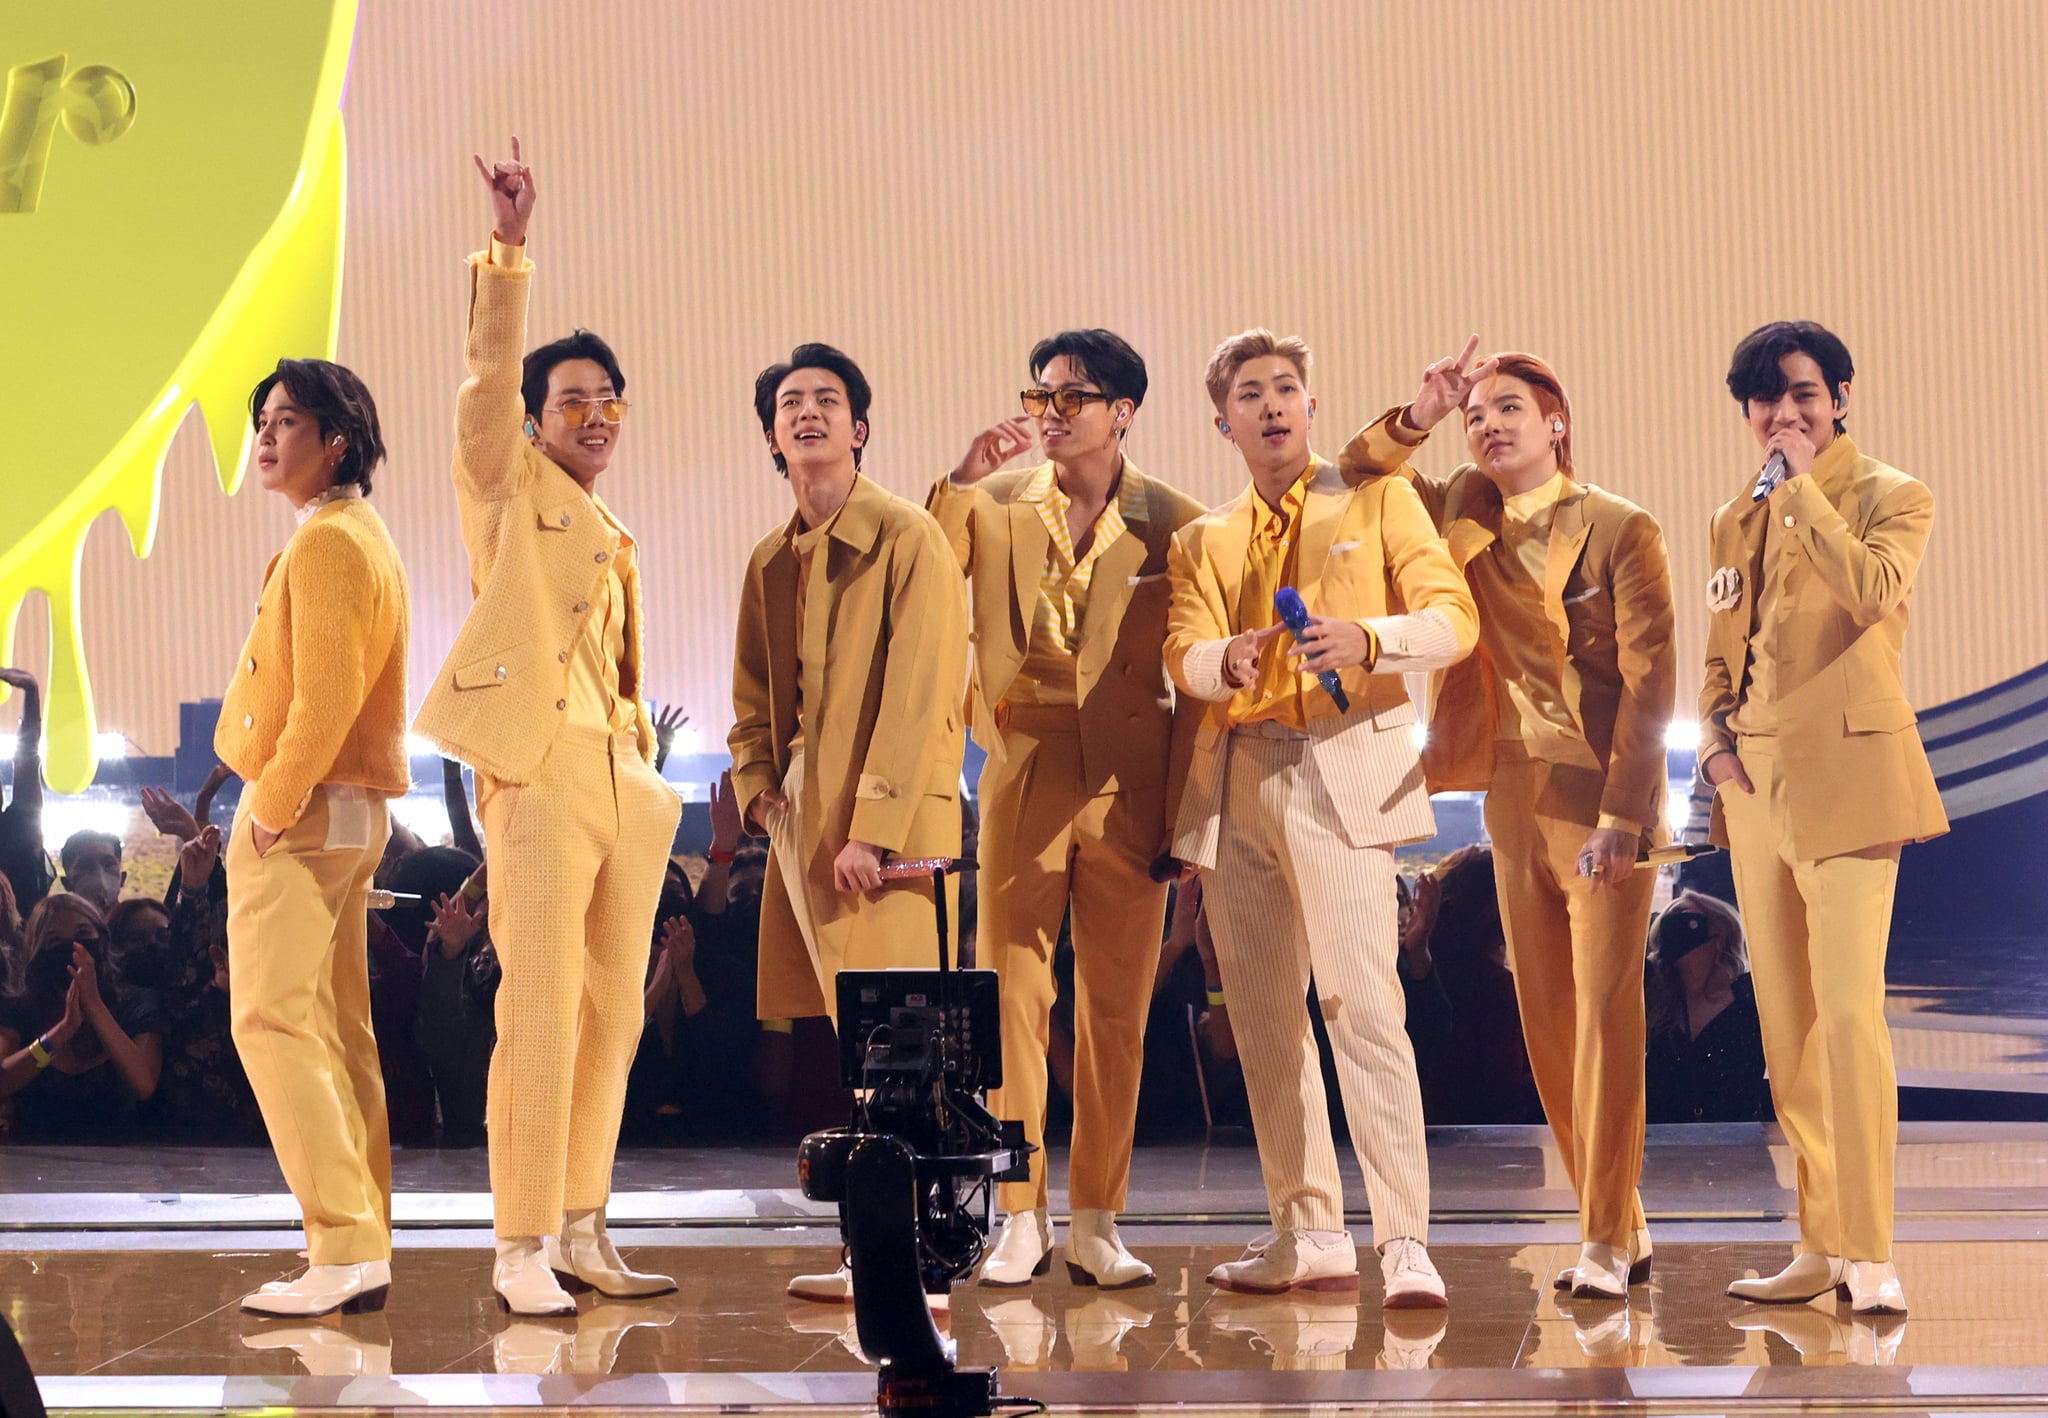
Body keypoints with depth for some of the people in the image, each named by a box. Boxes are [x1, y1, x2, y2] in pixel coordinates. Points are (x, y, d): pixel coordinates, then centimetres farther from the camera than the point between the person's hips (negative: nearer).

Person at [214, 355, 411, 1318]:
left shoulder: (326, 544, -14)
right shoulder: (363, 538, 19)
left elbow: (326, 697, -23)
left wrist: (272, 807, -17)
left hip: (303, 813, -11)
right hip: (349, 812, 11)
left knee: (273, 1022, -14)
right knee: (336, 1031, 10)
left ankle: (344, 1247, -19)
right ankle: (363, 1248, 13)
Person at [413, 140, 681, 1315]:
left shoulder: (617, 542, 24)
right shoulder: (508, 487, 7)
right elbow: (489, 372, -9)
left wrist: (644, 763, 16)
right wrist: (510, 248, -19)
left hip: (626, 781, 7)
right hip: (542, 770, -7)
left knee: (612, 1017, 6)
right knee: (541, 1014, -11)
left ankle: (583, 1233, 12)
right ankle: (521, 1249, -8)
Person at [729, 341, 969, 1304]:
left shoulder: (907, 537, -7)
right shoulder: (770, 560, 16)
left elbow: (918, 692, -14)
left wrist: (872, 826, -20)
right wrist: (759, 786, 8)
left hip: (882, 822, -8)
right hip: (799, 812, 8)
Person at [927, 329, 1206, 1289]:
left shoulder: (1175, 525, 1)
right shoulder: (994, 505, 4)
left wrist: (1187, 809, -2)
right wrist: (958, 485, -18)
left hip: (1129, 791, 0)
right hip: (1024, 781, 1)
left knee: (1116, 1011, 4)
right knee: (1013, 1000, -1)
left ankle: (1095, 1223, 12)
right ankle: (1020, 1218, 6)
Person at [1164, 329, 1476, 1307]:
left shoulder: (1379, 500, 10)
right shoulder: (1202, 541, 19)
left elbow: (1453, 618, 0)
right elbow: (1184, 655, 3)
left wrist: (1367, 639, -20)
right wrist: (1232, 658, -21)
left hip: (1343, 765, -5)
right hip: (1236, 779, 5)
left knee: (1362, 1003, -16)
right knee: (1262, 1012, 6)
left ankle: (1405, 1245, -18)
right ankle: (1308, 1235, 14)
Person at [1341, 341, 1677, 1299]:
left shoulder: (1620, 531, -7)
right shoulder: (1467, 515, 9)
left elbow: (1649, 682, -11)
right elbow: (1357, 477, 13)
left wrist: (1621, 816, -18)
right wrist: (1421, 413, -4)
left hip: (1602, 799, -6)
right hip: (1513, 794, 6)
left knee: (1605, 1013, -8)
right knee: (1546, 1020, 7)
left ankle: (1608, 1242, -5)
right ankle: (1620, 1225, 16)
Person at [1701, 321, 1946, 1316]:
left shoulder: (1891, 496, 0)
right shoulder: (1736, 518, 17)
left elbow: (1872, 592, -20)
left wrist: (1806, 486, -14)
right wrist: (1715, 738, 4)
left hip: (1847, 769, -6)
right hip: (1755, 777, 6)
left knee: (1847, 1009, -15)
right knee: (1785, 1019, 6)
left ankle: (1870, 1254, -14)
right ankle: (1821, 1245, 13)